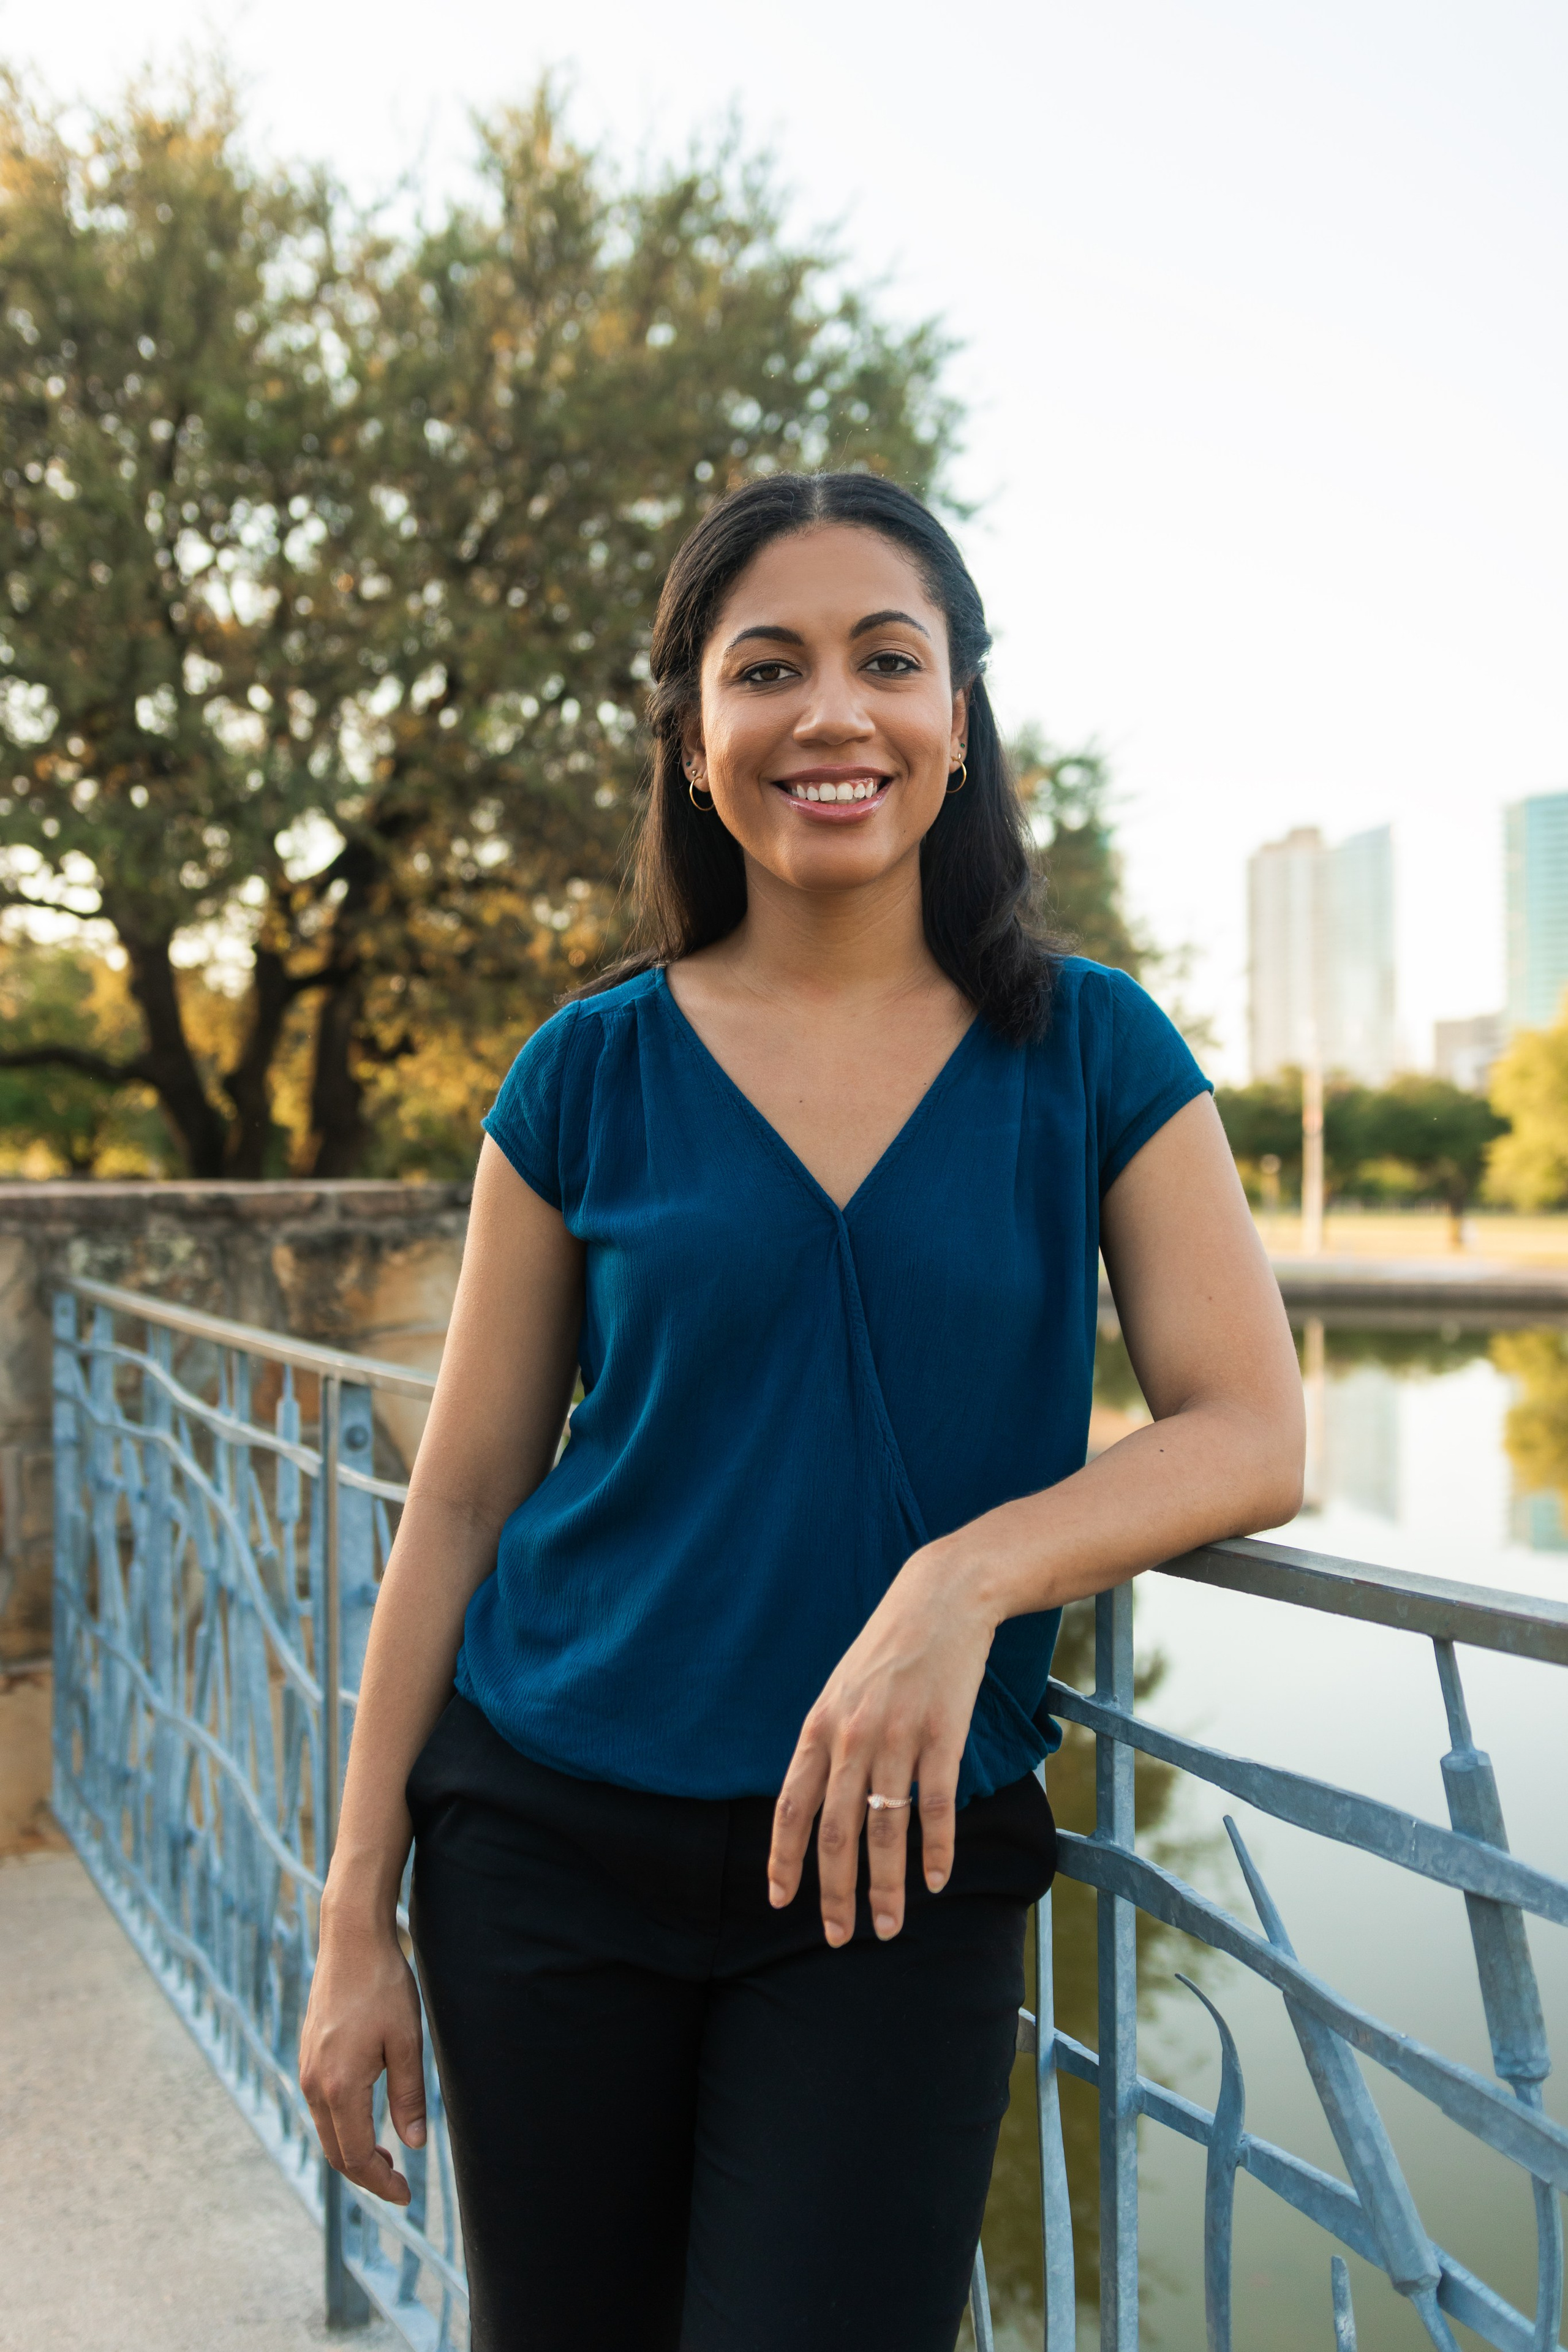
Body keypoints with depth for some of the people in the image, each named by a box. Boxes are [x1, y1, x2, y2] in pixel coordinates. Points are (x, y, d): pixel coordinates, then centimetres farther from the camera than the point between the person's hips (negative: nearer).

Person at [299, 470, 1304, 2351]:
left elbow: (1252, 1430, -7)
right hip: (553, 1844, 1)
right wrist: (355, 1915, 2)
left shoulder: (1092, 1054, -1)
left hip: (901, 1861, 0)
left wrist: (963, 1576, -25)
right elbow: (460, 1501, 2)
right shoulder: (594, 1073, -2)